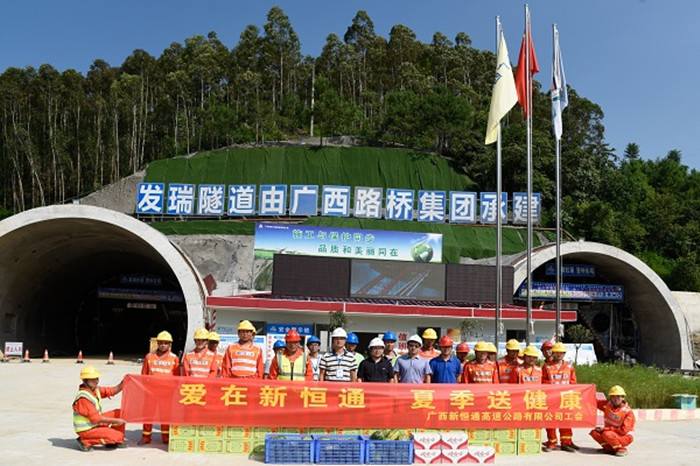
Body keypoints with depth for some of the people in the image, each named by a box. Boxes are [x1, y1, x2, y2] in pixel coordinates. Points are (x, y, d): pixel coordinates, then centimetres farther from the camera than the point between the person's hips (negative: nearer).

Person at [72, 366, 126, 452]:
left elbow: (113, 390, 3)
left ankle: (113, 442, 12)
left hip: (95, 423, 9)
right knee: (118, 435, -16)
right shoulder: (83, 397, -26)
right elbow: (96, 418, -24)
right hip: (86, 429, -9)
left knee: (119, 413, 4)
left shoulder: (95, 389, 0)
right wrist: (116, 421, -17)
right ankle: (85, 441, -7)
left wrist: (123, 382, -15)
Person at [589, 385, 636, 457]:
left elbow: (624, 430, -21)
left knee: (606, 434, -32)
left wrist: (605, 429, -21)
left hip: (623, 437, -6)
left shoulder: (628, 412, -18)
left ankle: (622, 449, -12)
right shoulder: (607, 405, -3)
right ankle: (610, 449, -6)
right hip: (611, 432, 6)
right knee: (594, 432, -14)